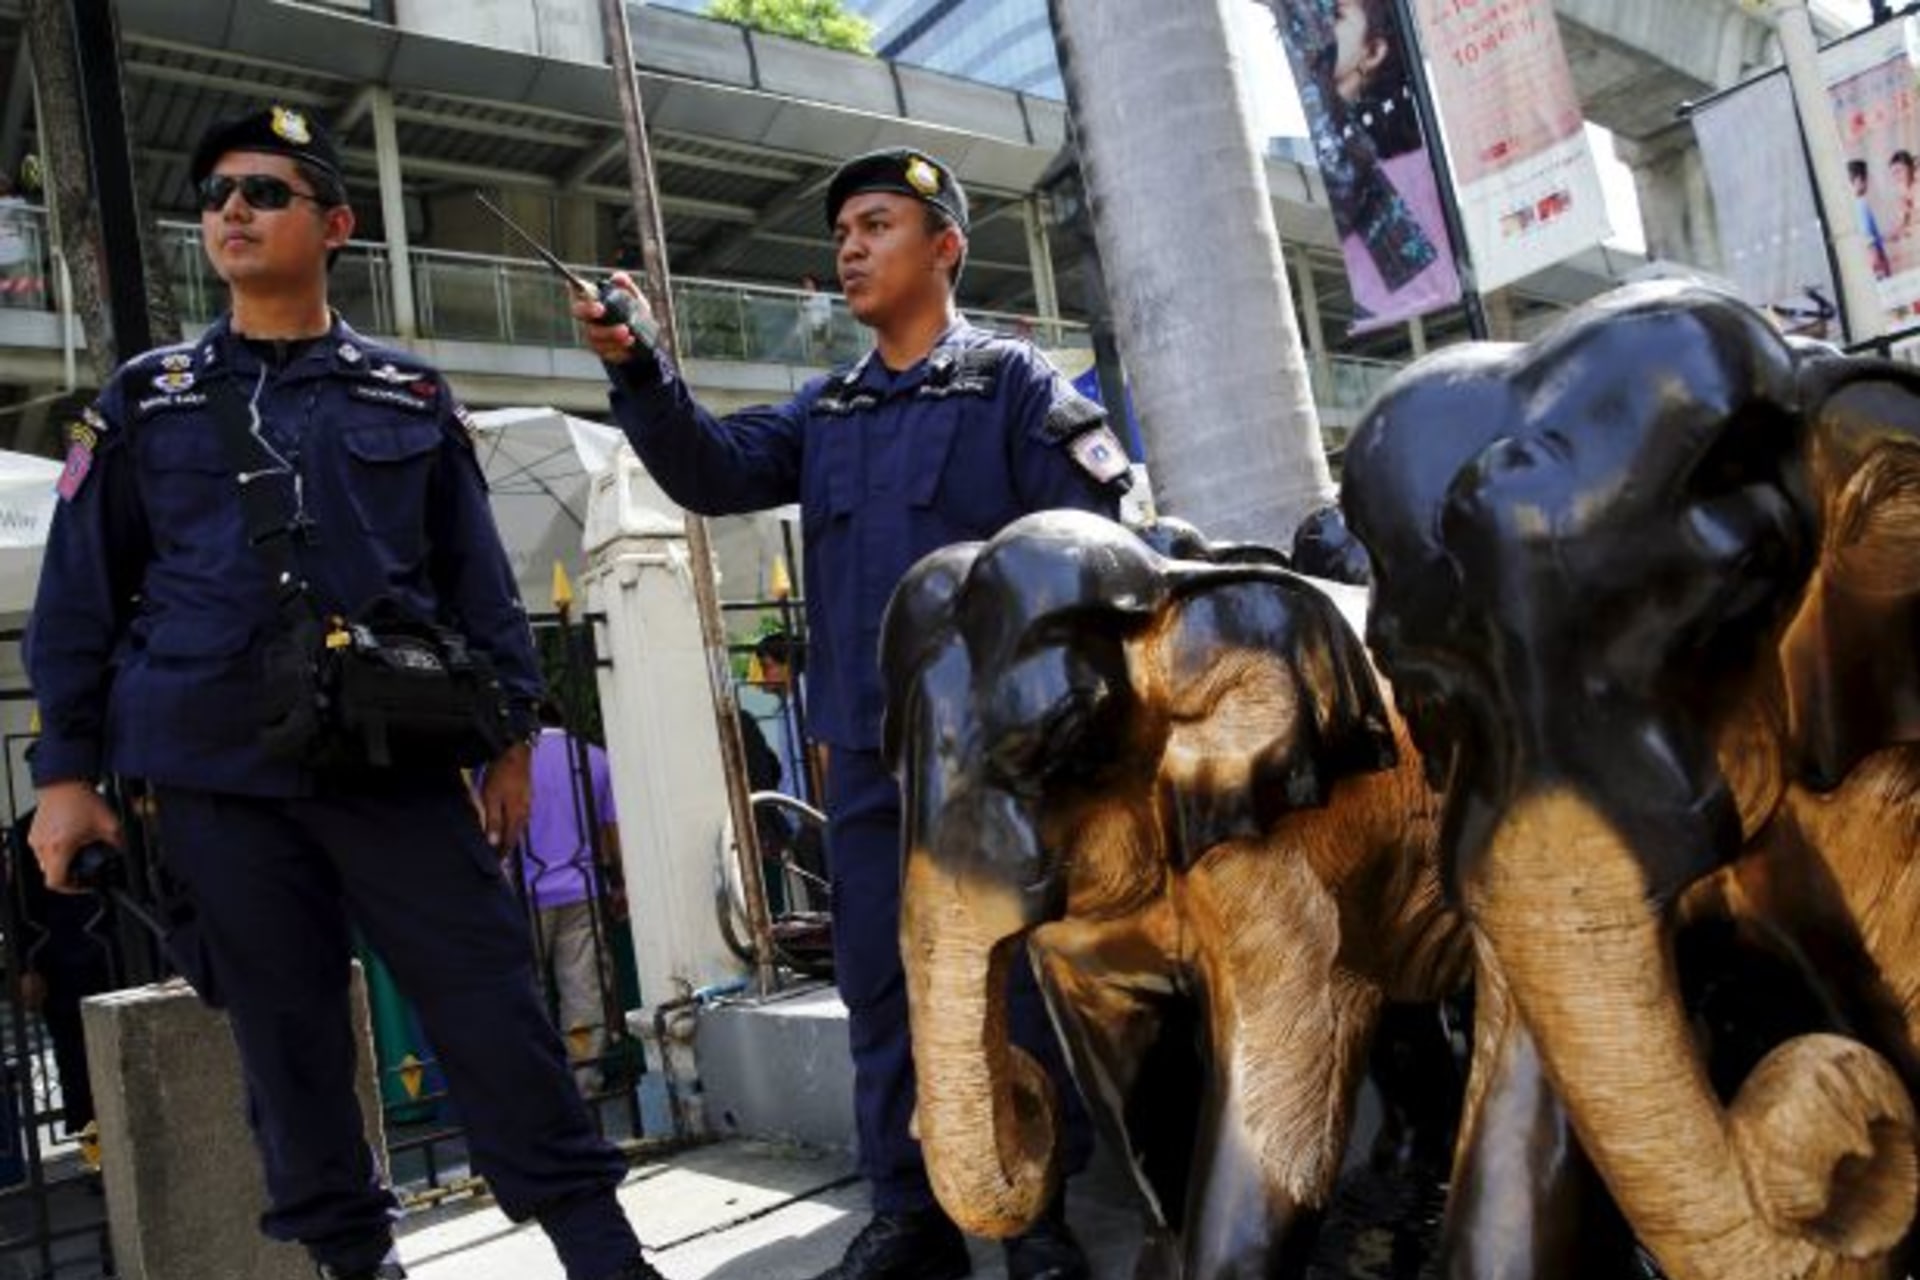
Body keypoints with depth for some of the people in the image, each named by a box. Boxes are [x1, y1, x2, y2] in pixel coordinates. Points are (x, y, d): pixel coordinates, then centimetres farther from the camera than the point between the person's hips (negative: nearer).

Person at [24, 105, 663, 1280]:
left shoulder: (410, 397, 8)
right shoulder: (145, 399, 10)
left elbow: (476, 575, 8)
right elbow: (81, 596, 10)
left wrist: (511, 736, 4)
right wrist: (67, 771, 5)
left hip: (397, 757, -1)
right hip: (218, 774, 1)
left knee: (489, 998, -2)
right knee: (284, 1030, 8)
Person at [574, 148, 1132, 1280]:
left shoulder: (1011, 381, 2)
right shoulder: (825, 413, 18)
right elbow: (716, 471, 5)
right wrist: (641, 372, -10)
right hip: (868, 754, 6)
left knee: (1023, 974, 2)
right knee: (882, 986, 10)